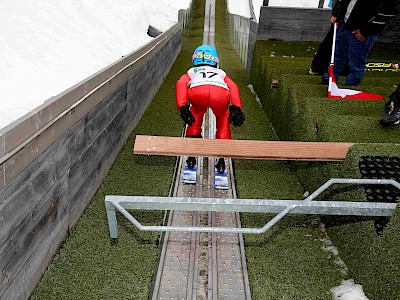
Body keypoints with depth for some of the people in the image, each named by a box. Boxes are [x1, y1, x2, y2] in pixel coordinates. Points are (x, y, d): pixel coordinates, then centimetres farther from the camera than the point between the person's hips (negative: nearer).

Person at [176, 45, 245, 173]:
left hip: (197, 91, 0)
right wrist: (236, 108, 10)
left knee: (196, 114, 33)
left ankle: (192, 154, 30)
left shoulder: (191, 72, 42)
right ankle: (222, 159, 26)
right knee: (222, 117, 31)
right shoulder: (221, 73, 44)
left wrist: (183, 107, 7)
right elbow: (233, 87, 23)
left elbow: (181, 84, 19)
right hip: (221, 92, 0)